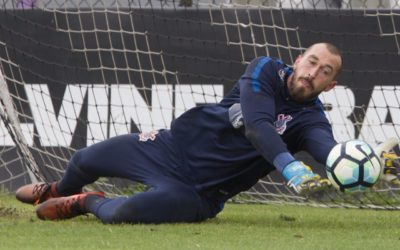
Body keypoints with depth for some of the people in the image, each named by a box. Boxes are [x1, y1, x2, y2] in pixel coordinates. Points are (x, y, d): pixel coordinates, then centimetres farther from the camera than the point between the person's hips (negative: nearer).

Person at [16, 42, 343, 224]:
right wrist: (291, 168, -47)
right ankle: (59, 192, 59)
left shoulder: (311, 120, -15)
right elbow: (257, 125, -29)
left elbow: (328, 149, -38)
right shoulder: (267, 71, -12)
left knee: (125, 213, -30)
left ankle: (89, 203, 8)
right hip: (175, 145, 3)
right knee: (85, 160, 21)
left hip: (200, 192, -3)